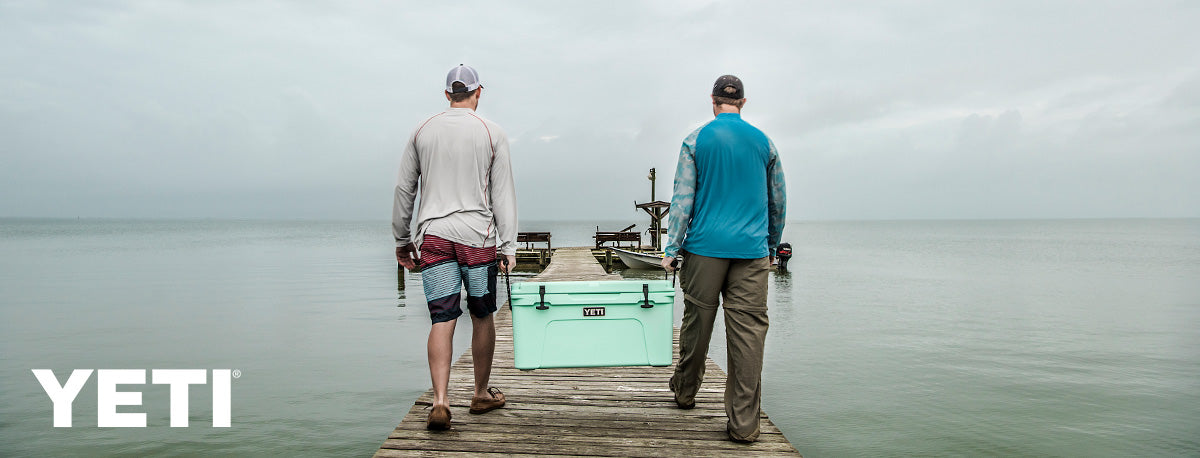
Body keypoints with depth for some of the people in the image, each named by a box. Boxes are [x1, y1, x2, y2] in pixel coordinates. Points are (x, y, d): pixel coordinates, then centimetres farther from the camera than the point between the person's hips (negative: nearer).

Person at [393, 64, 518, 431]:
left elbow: (403, 189, 10)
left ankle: (440, 402, -12)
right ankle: (481, 394, 23)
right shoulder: (492, 133, 3)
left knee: (442, 320, 0)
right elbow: (503, 194, 0)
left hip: (433, 235, 2)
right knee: (482, 316, 11)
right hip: (477, 235, -1)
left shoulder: (422, 131, 9)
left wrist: (402, 240, 18)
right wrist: (509, 246, 0)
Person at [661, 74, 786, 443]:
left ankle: (684, 392, 30)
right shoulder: (764, 142, 10)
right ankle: (743, 423, 0)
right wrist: (771, 246, 28)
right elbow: (778, 202, 16)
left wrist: (671, 249, 1)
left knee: (697, 322, 12)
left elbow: (682, 198, -2)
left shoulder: (696, 140, 2)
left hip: (705, 247, -1)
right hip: (752, 251, 1)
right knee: (748, 332, -1)